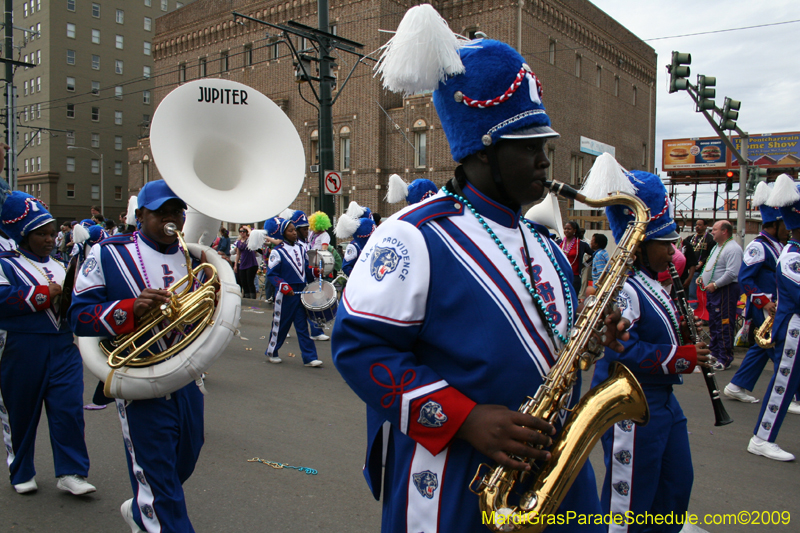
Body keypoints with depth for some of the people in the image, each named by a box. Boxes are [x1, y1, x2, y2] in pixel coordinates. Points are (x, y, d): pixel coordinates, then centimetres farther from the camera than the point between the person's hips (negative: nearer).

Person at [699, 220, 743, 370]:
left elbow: (732, 273, -24)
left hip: (725, 291, -10)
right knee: (713, 324, 17)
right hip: (712, 290, 11)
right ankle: (714, 354, 28)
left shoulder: (733, 248, -15)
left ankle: (724, 359, -3)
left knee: (724, 325, -7)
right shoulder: (717, 247, 18)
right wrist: (702, 277, 12)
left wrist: (715, 285, -21)